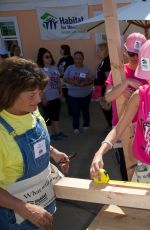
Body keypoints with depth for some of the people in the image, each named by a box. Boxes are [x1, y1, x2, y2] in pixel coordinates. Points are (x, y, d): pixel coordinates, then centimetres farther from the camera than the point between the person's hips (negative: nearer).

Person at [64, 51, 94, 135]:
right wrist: (73, 82, -21)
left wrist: (84, 84, -24)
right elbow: (65, 79, -3)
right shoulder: (70, 68, -2)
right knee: (75, 112, -3)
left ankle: (86, 125, 36)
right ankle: (76, 128, 13)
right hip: (73, 95, -1)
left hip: (86, 94, 1)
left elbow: (91, 80, -5)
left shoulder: (86, 69, -4)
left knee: (85, 110, 17)